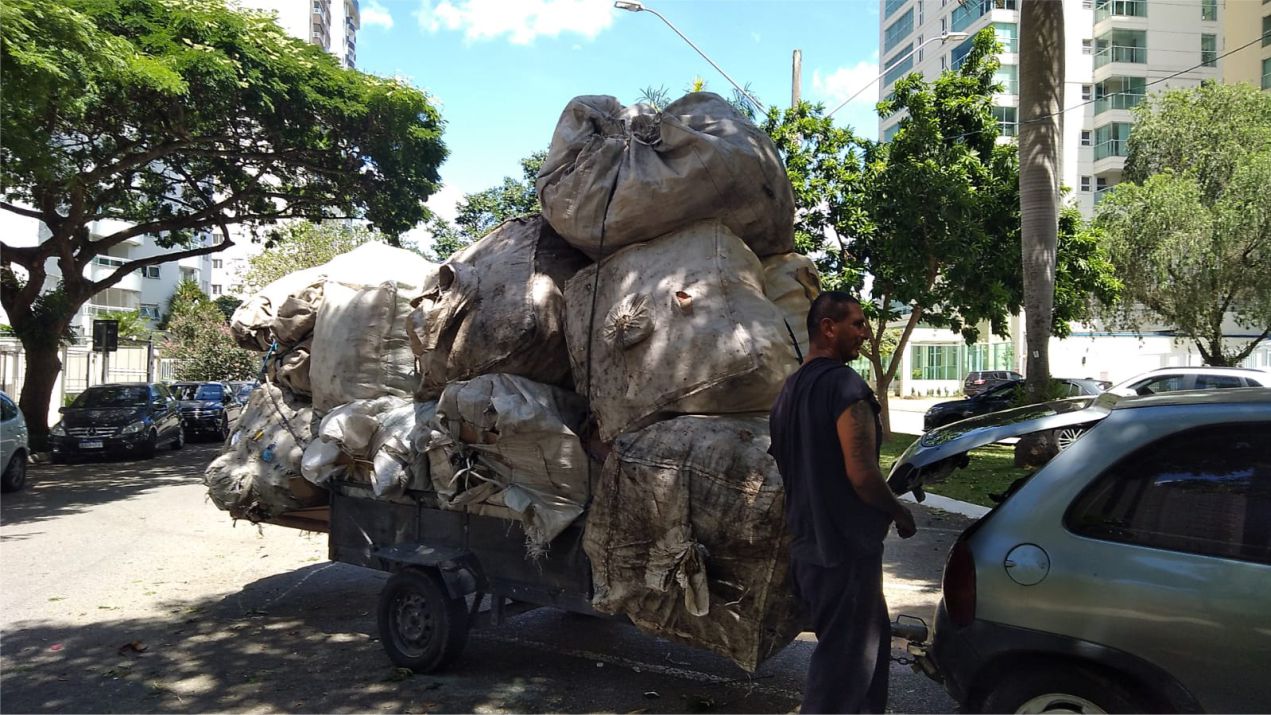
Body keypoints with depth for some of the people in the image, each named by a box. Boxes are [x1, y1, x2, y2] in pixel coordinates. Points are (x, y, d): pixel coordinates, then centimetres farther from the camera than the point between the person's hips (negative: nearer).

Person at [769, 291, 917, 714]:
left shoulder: (790, 389, 11)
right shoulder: (845, 385, -18)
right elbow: (861, 474, -24)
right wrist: (898, 511, -6)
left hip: (807, 547, 9)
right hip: (845, 551, -9)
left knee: (873, 638, 24)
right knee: (844, 663, 3)